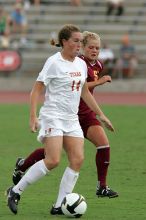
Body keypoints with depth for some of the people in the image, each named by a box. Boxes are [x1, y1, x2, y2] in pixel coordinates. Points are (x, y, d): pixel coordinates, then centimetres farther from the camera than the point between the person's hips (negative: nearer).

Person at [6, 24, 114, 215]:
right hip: (53, 116, -7)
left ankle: (60, 205, -3)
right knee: (53, 161, -18)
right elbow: (37, 90, -10)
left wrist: (100, 114, 24)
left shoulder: (81, 64, 11)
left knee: (78, 160, -7)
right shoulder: (54, 62, -10)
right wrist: (33, 117, -19)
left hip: (72, 119, 7)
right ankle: (16, 191, -3)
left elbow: (84, 91, 24)